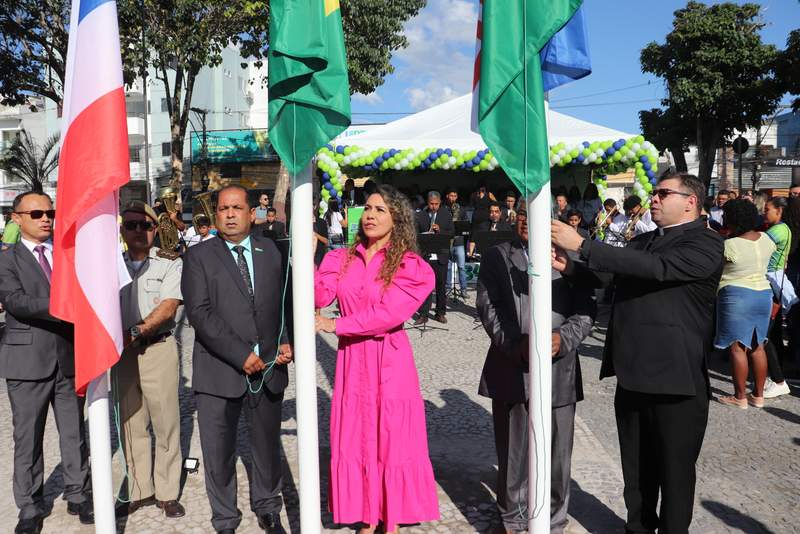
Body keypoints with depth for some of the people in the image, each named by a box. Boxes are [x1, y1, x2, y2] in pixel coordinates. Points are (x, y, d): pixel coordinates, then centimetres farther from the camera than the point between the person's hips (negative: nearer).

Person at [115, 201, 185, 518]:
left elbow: (168, 307, -12)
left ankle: (167, 493, 13)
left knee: (166, 423, 1)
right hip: (122, 352, 4)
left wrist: (135, 331, -21)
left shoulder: (170, 263, -2)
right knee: (131, 424, 10)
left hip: (158, 349, -3)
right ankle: (140, 491, 23)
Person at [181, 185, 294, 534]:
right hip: (219, 370, -2)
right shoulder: (199, 256, -1)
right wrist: (240, 355, -16)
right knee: (219, 453, 7)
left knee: (267, 445, 16)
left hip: (269, 367, 3)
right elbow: (200, 312, -10)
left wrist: (287, 340, -3)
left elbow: (286, 300, 14)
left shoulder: (273, 252, 8)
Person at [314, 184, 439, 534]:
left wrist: (335, 325, -15)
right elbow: (320, 298, -4)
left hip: (389, 360, -4)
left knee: (391, 437, 6)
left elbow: (389, 314, -18)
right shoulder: (341, 259, 7)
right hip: (352, 358, 4)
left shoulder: (410, 266, -7)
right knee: (356, 437, 9)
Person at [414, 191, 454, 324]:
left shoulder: (446, 214, 7)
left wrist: (440, 231, -13)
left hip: (441, 256, 1)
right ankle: (423, 314, 4)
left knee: (441, 286, 8)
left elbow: (452, 232, 4)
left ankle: (440, 313, 19)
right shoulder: (420, 216, 4)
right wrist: (425, 235, -18)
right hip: (425, 256, -1)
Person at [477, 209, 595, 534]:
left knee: (557, 453, 7)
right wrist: (516, 343, -16)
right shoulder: (496, 257, 9)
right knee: (512, 452, 10)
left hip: (559, 371, 0)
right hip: (511, 370, 1)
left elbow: (585, 310, 2)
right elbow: (487, 306, -1)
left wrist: (563, 338, -17)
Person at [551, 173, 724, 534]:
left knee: (674, 472, 9)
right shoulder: (641, 241, 14)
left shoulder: (705, 243, -11)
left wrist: (581, 245, -28)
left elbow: (657, 268, -26)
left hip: (674, 380, -7)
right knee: (636, 469, 19)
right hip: (633, 375, 7)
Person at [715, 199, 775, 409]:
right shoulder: (765, 239, 3)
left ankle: (740, 397, 4)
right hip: (763, 295, 7)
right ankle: (758, 395, 19)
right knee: (757, 346, 13)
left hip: (736, 297, -7)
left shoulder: (729, 245, -18)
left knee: (737, 347, 0)